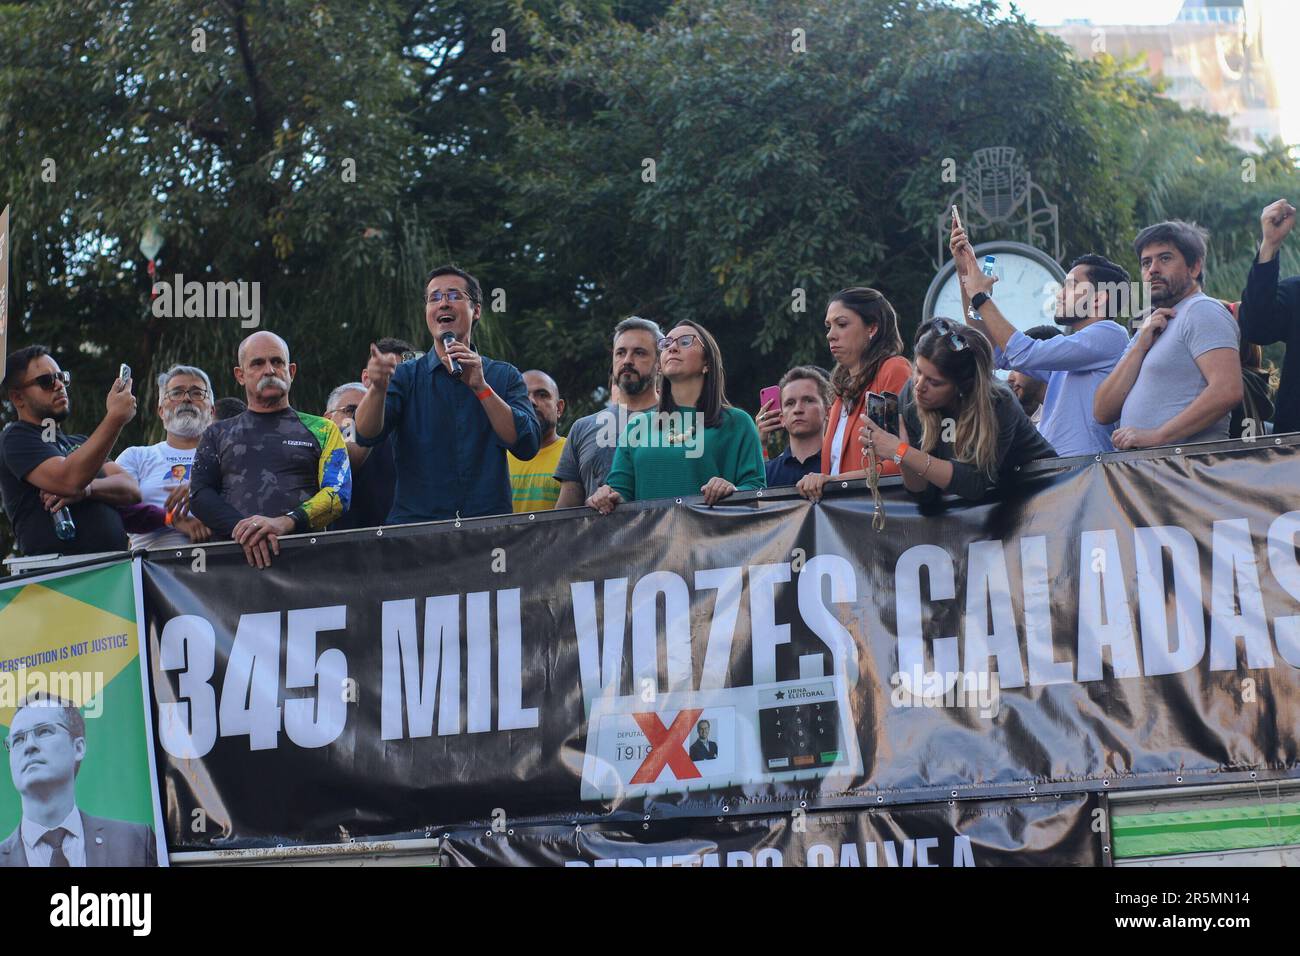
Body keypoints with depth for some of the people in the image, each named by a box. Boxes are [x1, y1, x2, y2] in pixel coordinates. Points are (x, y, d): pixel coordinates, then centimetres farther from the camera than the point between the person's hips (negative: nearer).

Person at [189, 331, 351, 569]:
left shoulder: (322, 430, 18)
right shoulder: (217, 434, 24)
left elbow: (338, 495, 5)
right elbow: (199, 495, 10)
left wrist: (285, 522, -14)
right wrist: (245, 531, -10)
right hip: (232, 554, 1)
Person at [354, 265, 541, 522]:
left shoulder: (505, 377, 12)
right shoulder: (406, 376, 11)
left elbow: (528, 446, -1)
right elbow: (366, 435, -4)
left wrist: (481, 387, -9)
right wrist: (378, 387, -24)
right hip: (416, 518, -1)